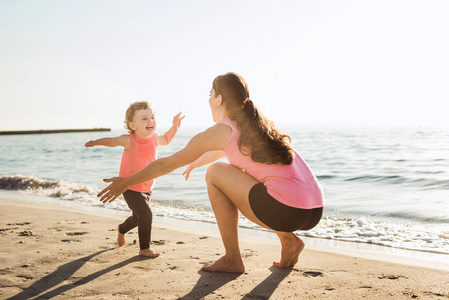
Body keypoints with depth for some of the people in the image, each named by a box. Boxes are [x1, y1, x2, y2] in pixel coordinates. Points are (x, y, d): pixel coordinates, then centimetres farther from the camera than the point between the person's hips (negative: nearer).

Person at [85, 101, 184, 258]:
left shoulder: (154, 137, -11)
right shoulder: (129, 140, -23)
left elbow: (166, 140, 13)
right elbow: (111, 141, -2)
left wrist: (174, 127, -2)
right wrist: (95, 142, -11)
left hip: (146, 187, 6)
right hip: (130, 187, -6)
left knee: (138, 218, 24)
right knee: (146, 215, -19)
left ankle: (122, 229, 55)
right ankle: (144, 248, -4)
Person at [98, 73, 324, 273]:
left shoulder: (221, 130, 2)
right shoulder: (259, 124, 22)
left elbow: (166, 165, 12)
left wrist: (127, 181, 25)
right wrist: (195, 163, 60)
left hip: (285, 210, -8)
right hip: (315, 212, 8)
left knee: (215, 173, 10)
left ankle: (232, 259, 12)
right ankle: (289, 242, 17)